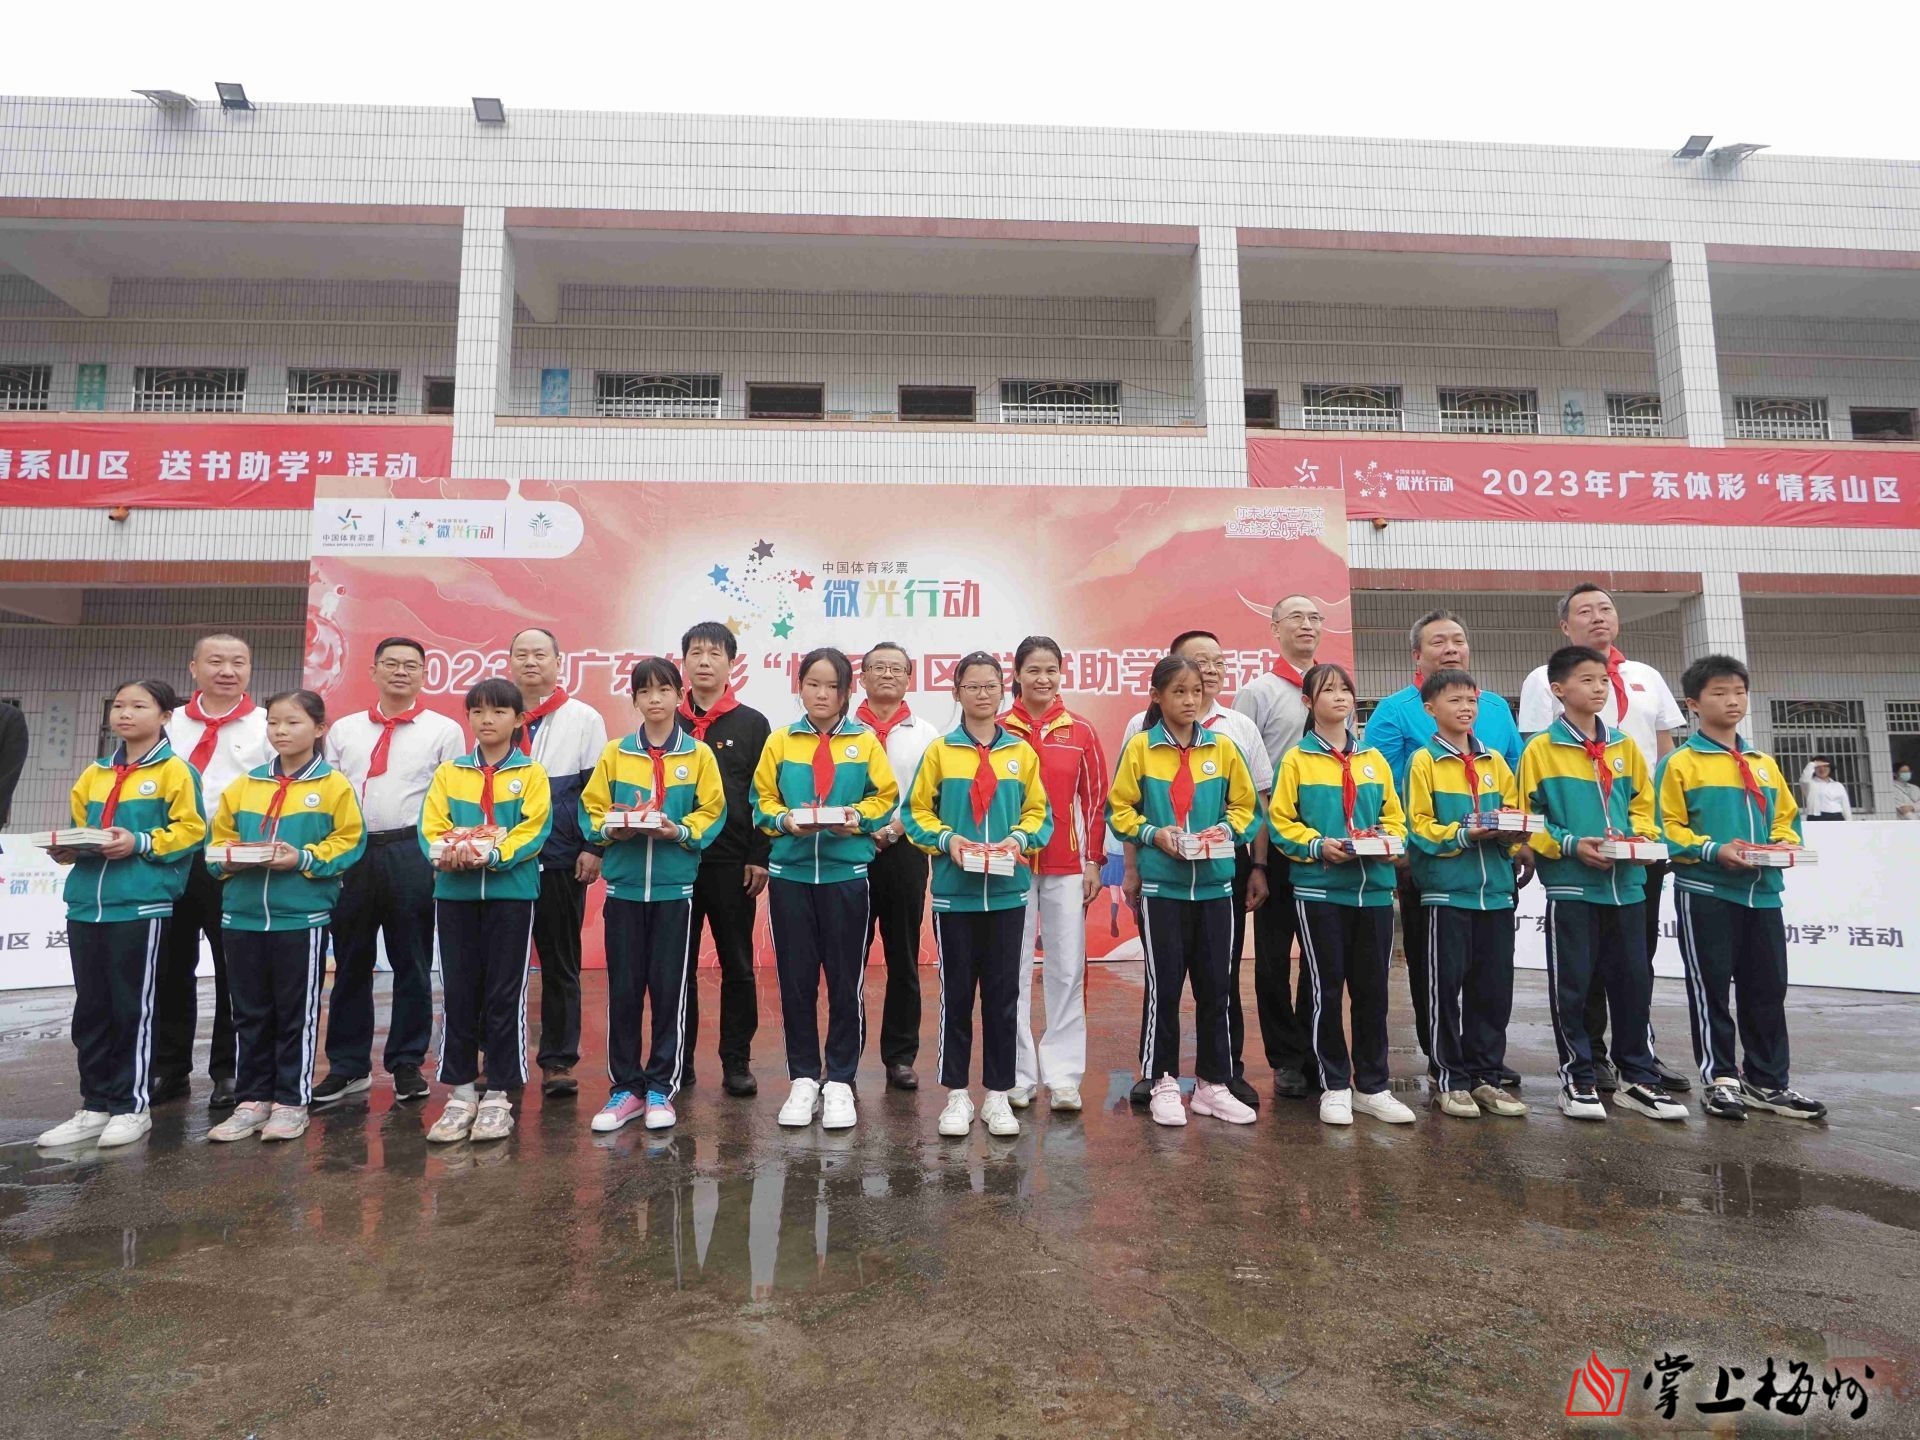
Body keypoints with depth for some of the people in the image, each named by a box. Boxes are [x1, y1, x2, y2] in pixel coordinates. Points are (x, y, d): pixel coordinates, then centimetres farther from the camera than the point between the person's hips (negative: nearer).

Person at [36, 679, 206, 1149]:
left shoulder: (175, 770, -3)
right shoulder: (94, 775, 16)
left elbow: (191, 830, -8)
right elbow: (80, 828, 22)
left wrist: (140, 843, -19)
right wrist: (68, 849, 2)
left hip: (142, 903, -6)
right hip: (86, 903, 7)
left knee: (132, 1007, 1)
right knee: (90, 1009, 11)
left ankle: (132, 1106, 12)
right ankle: (95, 1106, 22)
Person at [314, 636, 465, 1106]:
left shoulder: (444, 731, 3)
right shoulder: (343, 729, 13)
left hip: (413, 854, -3)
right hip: (348, 853, 3)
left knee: (412, 964, 4)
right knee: (350, 964, 9)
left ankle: (407, 1064, 16)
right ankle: (348, 1066, 20)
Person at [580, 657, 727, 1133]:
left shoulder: (699, 754, 2)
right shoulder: (615, 753, 7)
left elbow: (712, 813, -1)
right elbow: (591, 810, 6)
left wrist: (679, 831, -17)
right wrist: (611, 830, -13)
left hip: (674, 886, -1)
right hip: (623, 885, 2)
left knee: (670, 987, 2)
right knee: (623, 988, 5)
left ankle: (661, 1087, 15)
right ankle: (626, 1087, 18)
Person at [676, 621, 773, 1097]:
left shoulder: (752, 724, 3)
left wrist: (759, 858, -6)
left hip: (732, 862, -1)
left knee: (737, 967, 6)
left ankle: (737, 1062, 16)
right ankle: (678, 1061, 20)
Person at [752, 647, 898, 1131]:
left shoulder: (866, 741, 2)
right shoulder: (780, 741, 5)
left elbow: (885, 797, 2)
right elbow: (762, 800, 5)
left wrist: (855, 816, -15)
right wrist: (785, 820, -13)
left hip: (846, 873, -1)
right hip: (790, 873, 1)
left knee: (846, 980, 3)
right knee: (795, 978, 7)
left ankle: (840, 1081, 17)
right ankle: (803, 1079, 21)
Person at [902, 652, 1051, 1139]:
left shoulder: (1021, 751, 5)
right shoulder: (939, 750, 1)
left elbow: (1039, 812, 7)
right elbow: (917, 811, 1)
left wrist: (1020, 839, -12)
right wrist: (947, 839, -15)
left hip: (1007, 892, 1)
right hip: (955, 892, -1)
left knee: (1003, 994, 7)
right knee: (957, 993, 7)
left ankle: (998, 1094, 20)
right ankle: (956, 1094, 19)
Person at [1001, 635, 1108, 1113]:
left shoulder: (1081, 733, 5)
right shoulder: (999, 731, 1)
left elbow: (1096, 800, 6)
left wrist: (1094, 861, 3)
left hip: (1066, 867, 1)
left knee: (1067, 970, 4)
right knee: (1013, 971, 5)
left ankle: (1063, 1076, 15)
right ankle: (1018, 1074, 16)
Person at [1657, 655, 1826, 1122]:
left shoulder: (1764, 763, 14)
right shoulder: (1680, 763, -3)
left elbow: (1786, 815, 18)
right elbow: (1668, 829, -7)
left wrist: (1786, 843, -3)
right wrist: (1715, 850, -18)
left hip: (1762, 891, 5)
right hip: (1705, 892, -5)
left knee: (1767, 989, 10)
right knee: (1711, 989, 2)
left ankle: (1768, 1080, 21)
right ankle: (1719, 1078, 11)